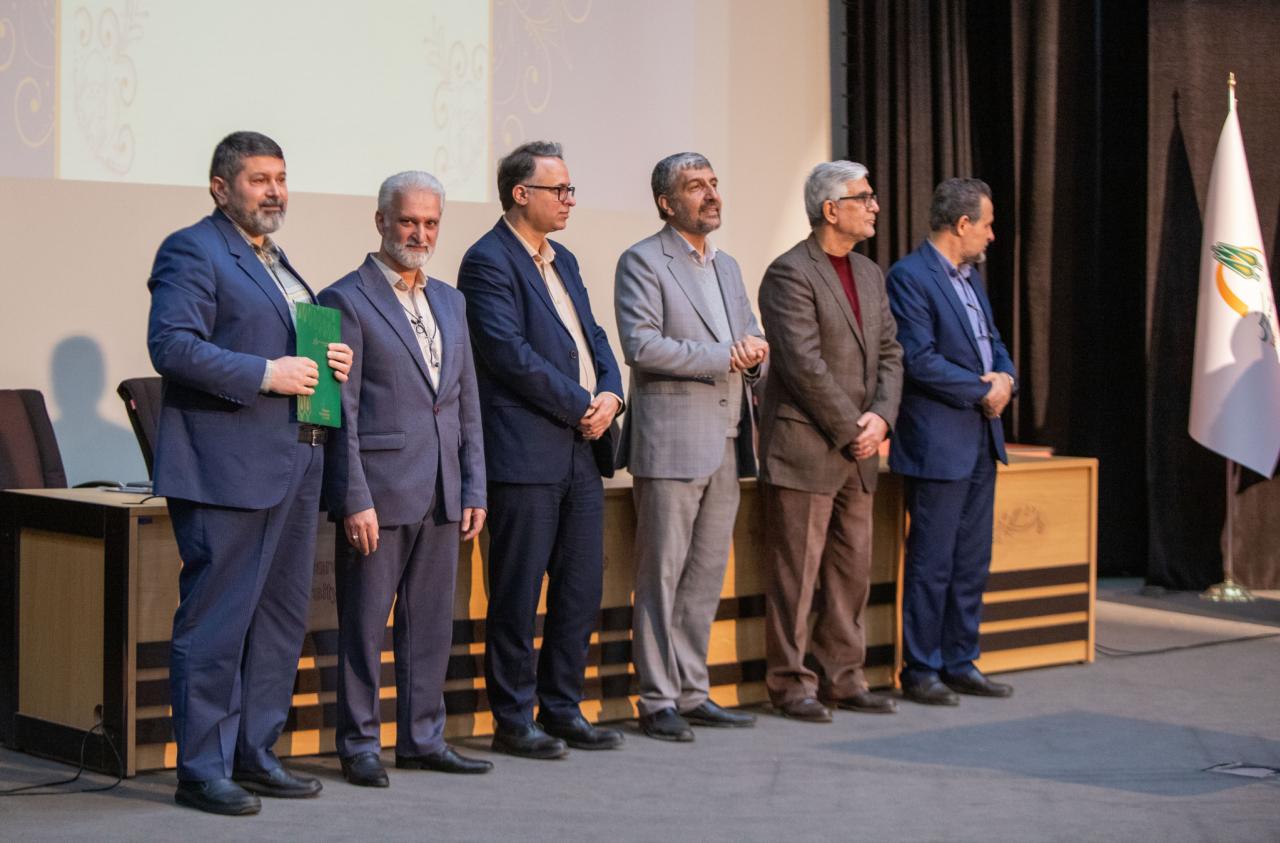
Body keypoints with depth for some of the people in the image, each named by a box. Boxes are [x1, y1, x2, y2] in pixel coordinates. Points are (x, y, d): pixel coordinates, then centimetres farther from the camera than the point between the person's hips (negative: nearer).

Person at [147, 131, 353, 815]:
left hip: (292, 468, 9)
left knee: (282, 617, 12)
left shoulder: (276, 262, 22)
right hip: (228, 470, -9)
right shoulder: (192, 251, -6)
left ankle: (255, 755, 21)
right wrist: (266, 373, -19)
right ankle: (202, 770, 0)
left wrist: (327, 361, 9)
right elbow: (172, 345, -18)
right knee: (215, 622, -6)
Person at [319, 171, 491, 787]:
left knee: (431, 624, 11)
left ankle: (422, 738, 20)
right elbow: (340, 412, -9)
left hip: (441, 496, 6)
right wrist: (354, 499, -14)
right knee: (364, 626, 1)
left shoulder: (449, 302, 16)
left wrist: (474, 490, 11)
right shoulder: (345, 301, -5)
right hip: (379, 491, -6)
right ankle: (359, 746, 9)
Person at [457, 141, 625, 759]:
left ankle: (561, 709, 20)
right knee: (518, 593, -1)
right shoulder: (488, 262, -8)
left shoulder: (563, 261, 19)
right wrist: (581, 407, -14)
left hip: (582, 451, 8)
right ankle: (513, 721, 7)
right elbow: (512, 353, -17)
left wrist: (610, 395, -2)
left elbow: (591, 336, 18)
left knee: (581, 590, 10)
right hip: (526, 452, -8)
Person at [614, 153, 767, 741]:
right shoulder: (642, 262, -5)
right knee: (661, 576, -3)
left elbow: (752, 342, 22)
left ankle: (692, 692, 18)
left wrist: (755, 351, -3)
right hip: (671, 443, -7)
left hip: (726, 445, 7)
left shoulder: (727, 267, 19)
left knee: (707, 575, 10)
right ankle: (659, 701, 2)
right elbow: (641, 345, -16)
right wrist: (723, 357, -15)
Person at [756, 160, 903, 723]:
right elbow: (804, 364, -18)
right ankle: (790, 684, 6)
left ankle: (843, 678, 20)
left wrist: (880, 417, -4)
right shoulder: (790, 273, -12)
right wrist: (851, 430, -13)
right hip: (803, 449, -8)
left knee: (853, 571, 11)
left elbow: (889, 352, 14)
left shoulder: (869, 274, 15)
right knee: (796, 573, -2)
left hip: (857, 450, 8)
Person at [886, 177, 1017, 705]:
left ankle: (960, 664, 20)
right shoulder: (909, 277, -12)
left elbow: (992, 343, 20)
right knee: (931, 563, -2)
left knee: (972, 562, 11)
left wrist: (1006, 378, -2)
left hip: (980, 440, 9)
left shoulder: (970, 276, 16)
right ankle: (920, 672, 6)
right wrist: (984, 390, -13)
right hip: (937, 444, -9)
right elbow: (920, 361, -19)